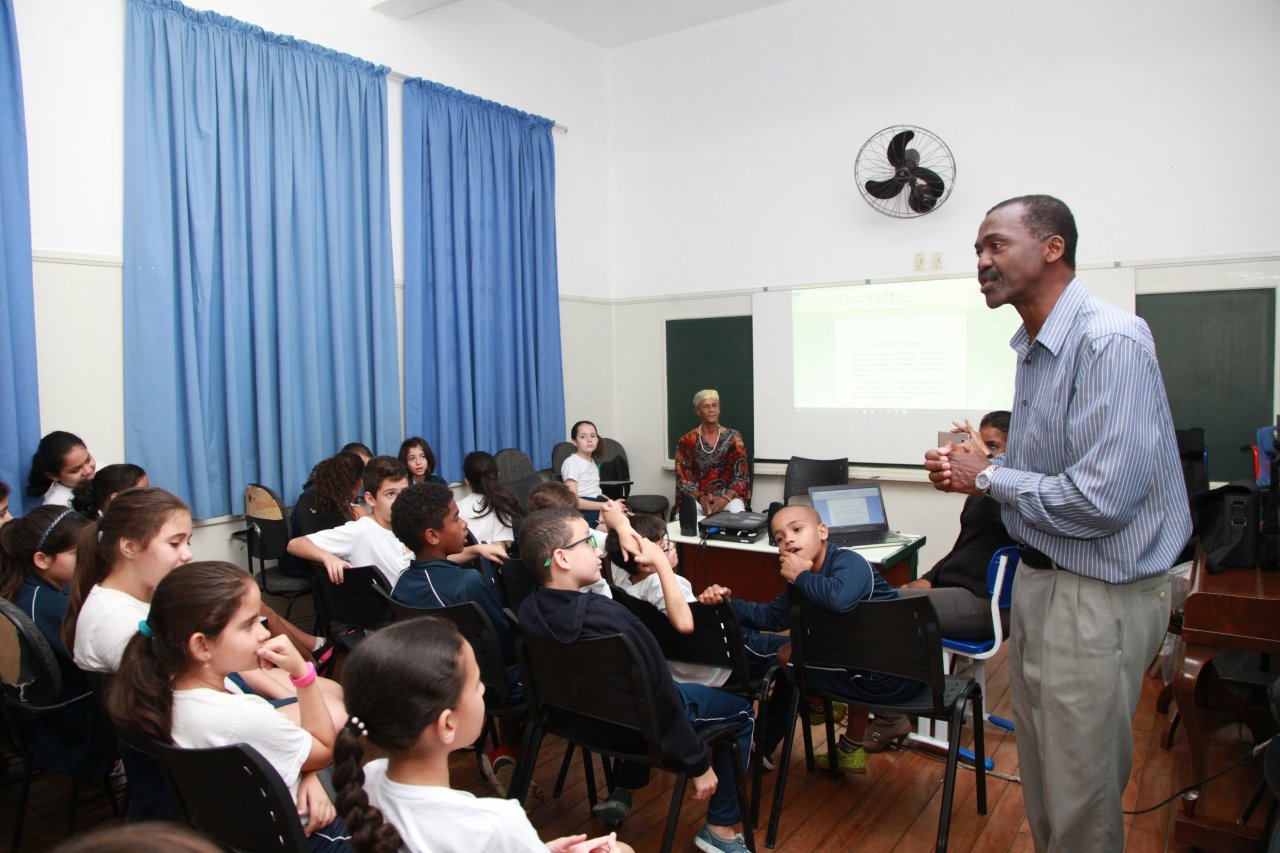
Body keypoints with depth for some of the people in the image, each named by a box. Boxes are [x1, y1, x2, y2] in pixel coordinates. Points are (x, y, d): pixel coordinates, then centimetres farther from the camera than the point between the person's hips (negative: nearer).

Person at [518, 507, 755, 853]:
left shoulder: (529, 612, -16)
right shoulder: (610, 619, -37)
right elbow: (662, 699, -26)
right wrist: (698, 763, -12)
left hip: (577, 713, 6)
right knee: (741, 709, 14)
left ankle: (621, 792, 34)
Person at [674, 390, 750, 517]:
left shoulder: (733, 438, 4)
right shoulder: (686, 441, 3)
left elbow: (741, 476, -1)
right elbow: (683, 478, 0)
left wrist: (725, 499, -18)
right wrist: (701, 498, -19)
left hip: (729, 496, 0)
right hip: (697, 497, 0)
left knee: (738, 513, -34)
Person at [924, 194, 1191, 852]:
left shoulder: (1110, 342, -21)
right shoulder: (1033, 347, 9)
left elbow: (1101, 498, -27)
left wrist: (988, 478, -14)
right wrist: (972, 471, -1)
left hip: (1098, 595, -9)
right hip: (1037, 577, 9)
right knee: (1041, 780, 22)